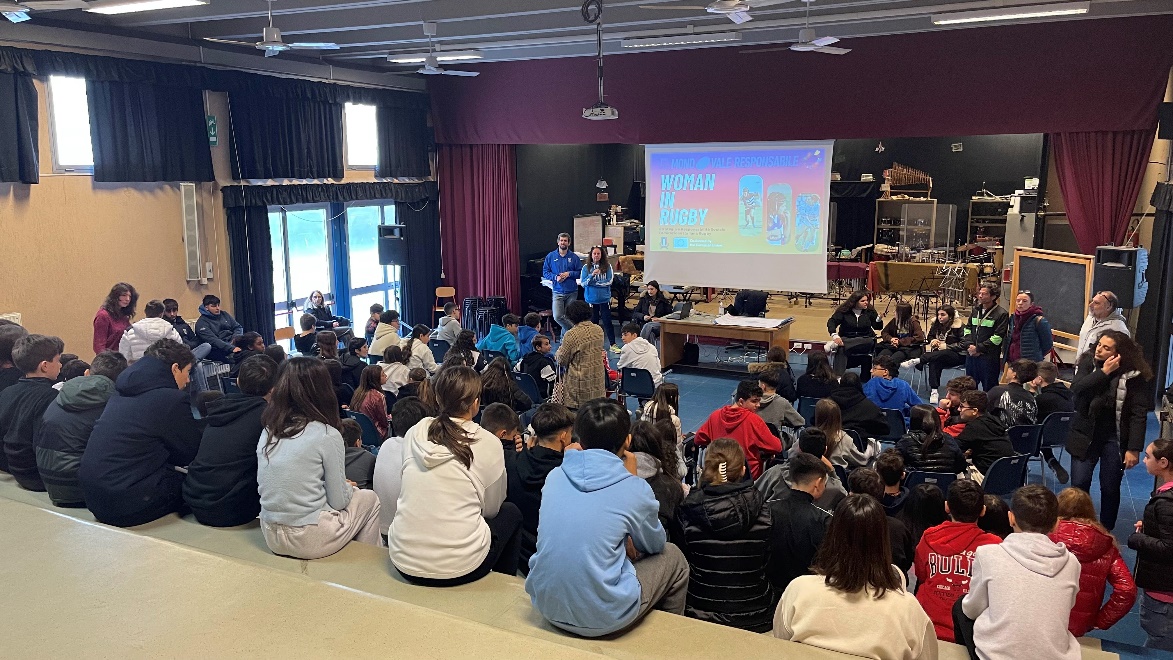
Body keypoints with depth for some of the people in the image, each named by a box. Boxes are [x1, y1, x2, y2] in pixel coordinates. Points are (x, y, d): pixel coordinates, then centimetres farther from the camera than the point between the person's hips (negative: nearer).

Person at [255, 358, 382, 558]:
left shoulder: (268, 431, 1)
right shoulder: (327, 435, -16)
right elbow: (338, 501, -11)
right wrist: (349, 488, 12)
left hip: (271, 536, 6)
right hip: (310, 541, -6)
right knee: (369, 499, 20)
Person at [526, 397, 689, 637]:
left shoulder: (554, 477, 0)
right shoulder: (635, 490, -11)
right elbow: (655, 545, 9)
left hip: (546, 606, 5)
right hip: (603, 618, -5)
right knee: (673, 557, 20)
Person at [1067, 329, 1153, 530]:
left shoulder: (1134, 375, -10)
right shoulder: (1088, 362, -2)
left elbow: (1139, 414, -10)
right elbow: (1076, 389, -17)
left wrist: (1134, 448, -13)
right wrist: (1104, 372, -22)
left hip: (1115, 438, -1)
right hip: (1086, 434, 1)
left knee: (1110, 488, 5)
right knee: (1079, 483, -2)